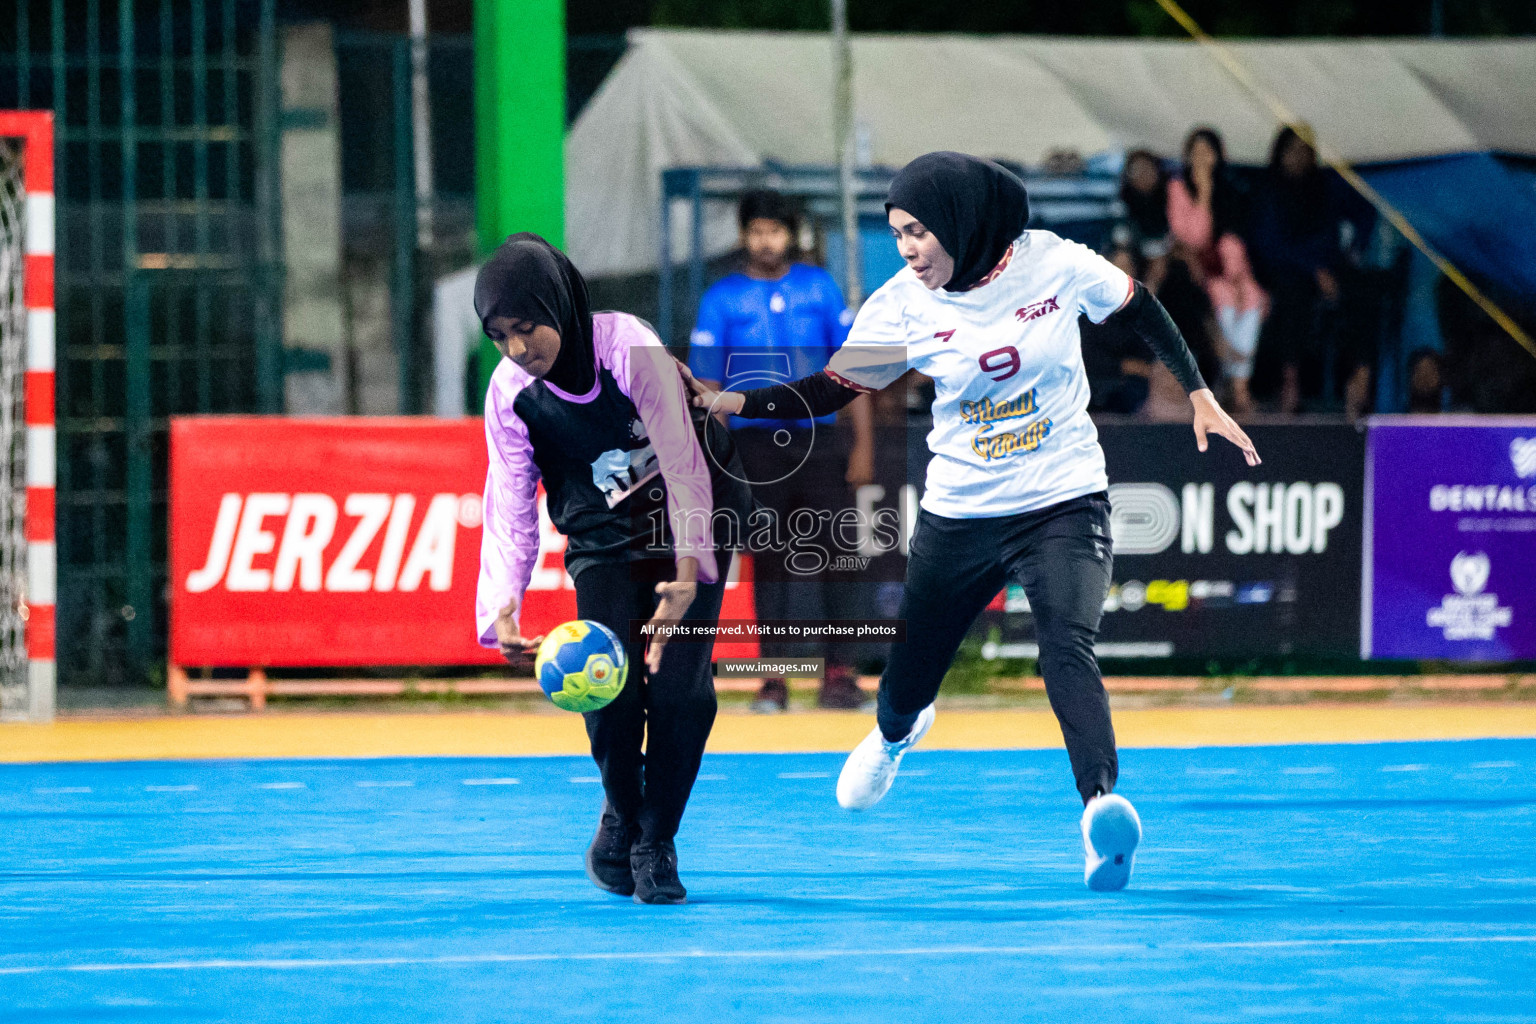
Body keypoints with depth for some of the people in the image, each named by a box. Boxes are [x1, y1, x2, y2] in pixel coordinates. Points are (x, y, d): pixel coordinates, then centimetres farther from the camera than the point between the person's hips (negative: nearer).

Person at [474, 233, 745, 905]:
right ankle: (620, 816, 11)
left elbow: (682, 460, -25)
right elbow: (509, 507, -13)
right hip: (602, 542, 2)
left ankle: (657, 841, 3)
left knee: (680, 689, -16)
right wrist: (502, 606, -29)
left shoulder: (630, 347, -26)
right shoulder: (510, 392, -14)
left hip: (687, 529, -2)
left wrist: (687, 571, -34)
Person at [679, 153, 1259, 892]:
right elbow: (831, 390, -5)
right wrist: (729, 403, -17)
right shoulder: (903, 307, -9)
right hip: (959, 516, 3)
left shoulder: (1055, 264, -12)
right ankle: (895, 733, 54)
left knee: (1066, 649, -27)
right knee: (910, 669, 17)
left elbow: (1137, 309, 4)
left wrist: (1200, 396, 3)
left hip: (1065, 504, -3)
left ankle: (1102, 801, -39)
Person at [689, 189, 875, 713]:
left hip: (820, 440, 1)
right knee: (770, 560, 2)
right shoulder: (721, 298, 5)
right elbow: (708, 387, 4)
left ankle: (839, 673, -1)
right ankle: (774, 678, 7)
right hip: (757, 442, -1)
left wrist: (863, 443, 2)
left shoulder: (820, 287, 8)